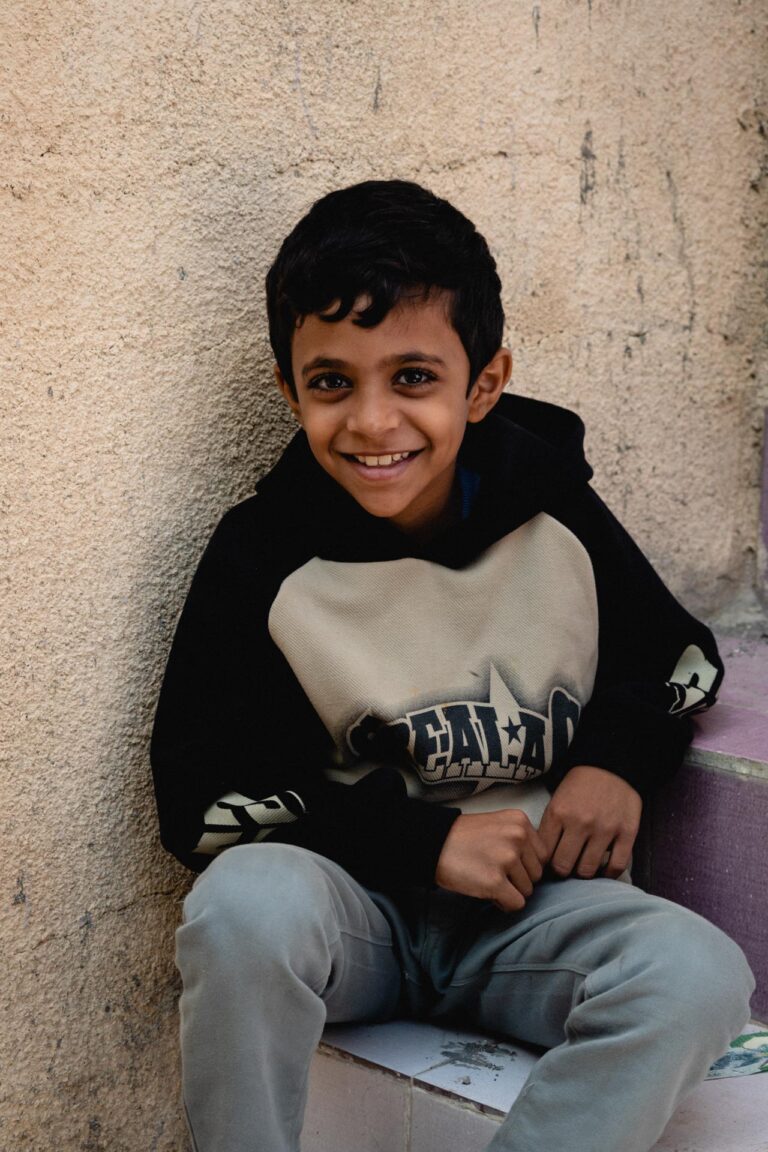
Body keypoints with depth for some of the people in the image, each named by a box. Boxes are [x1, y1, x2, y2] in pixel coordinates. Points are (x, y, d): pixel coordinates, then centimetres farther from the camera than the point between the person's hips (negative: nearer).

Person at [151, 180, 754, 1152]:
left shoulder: (555, 514, -2)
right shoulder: (266, 557, -8)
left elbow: (679, 657, 14)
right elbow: (200, 798, -9)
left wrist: (619, 758, -9)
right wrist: (423, 841, -16)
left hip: (534, 902, 2)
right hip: (353, 900, -1)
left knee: (698, 975, -28)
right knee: (244, 903, -35)